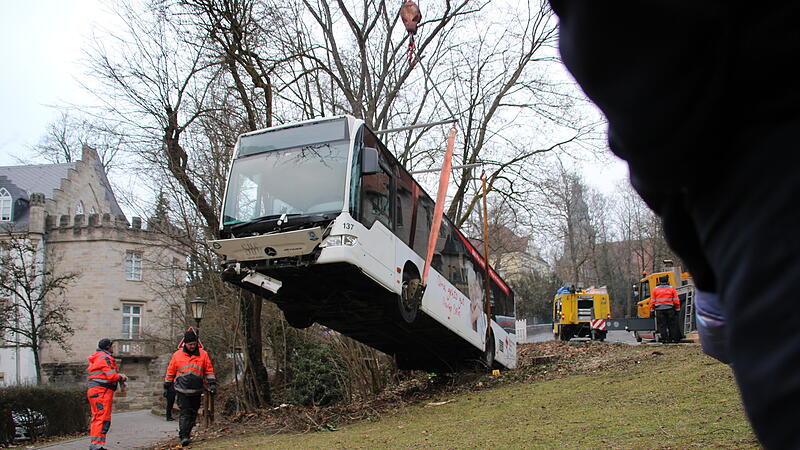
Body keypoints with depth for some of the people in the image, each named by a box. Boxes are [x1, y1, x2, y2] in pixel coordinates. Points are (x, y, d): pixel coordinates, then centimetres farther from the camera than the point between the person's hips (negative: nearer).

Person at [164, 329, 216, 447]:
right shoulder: (177, 355, 4)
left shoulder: (203, 354, 4)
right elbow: (170, 372, 11)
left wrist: (212, 384, 0)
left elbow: (209, 371, 8)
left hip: (196, 391, 2)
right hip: (182, 390, -2)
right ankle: (183, 437, -10)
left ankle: (187, 434, 23)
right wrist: (166, 387, 13)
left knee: (193, 414, 10)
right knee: (185, 413, -10)